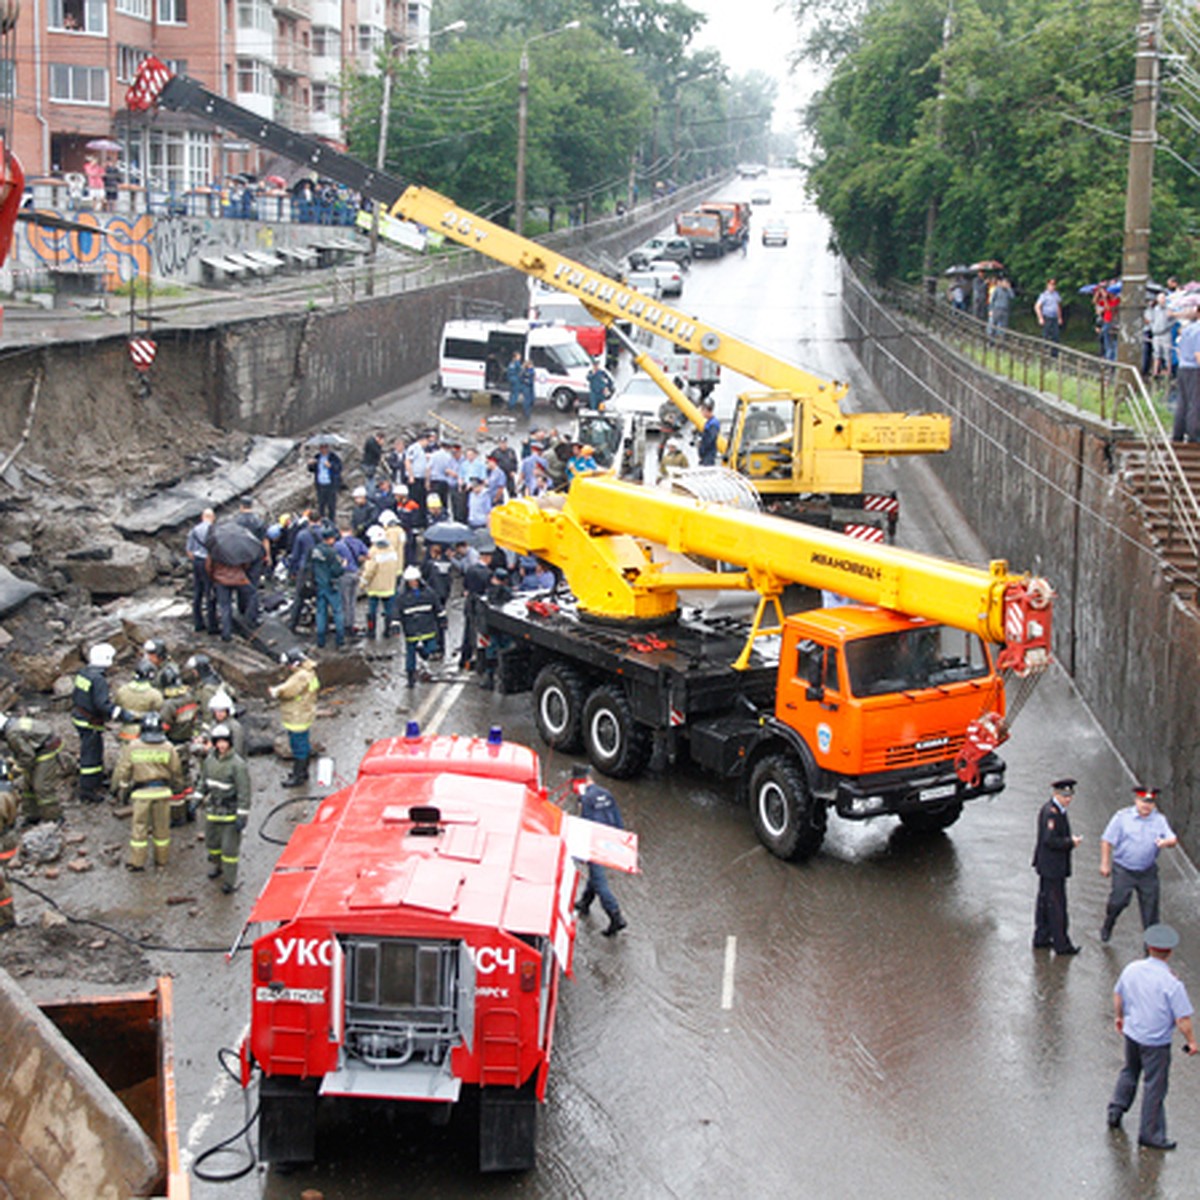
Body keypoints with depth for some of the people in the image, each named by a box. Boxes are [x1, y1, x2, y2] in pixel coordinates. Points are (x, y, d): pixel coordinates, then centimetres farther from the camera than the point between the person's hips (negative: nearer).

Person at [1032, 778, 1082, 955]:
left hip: (1047, 866, 11)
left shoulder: (1057, 810, 11)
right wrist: (1070, 842, -18)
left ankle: (1041, 938, 28)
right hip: (1052, 867, -11)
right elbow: (1050, 840, -27)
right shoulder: (1051, 812, -22)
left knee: (1045, 902, 18)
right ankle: (1061, 944, 3)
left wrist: (1070, 840, 6)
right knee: (1056, 905, -3)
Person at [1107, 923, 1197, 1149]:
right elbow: (1183, 1020, -20)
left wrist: (1119, 1016, 27)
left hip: (1131, 1033, 5)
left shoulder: (1132, 969, -7)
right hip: (1156, 1042, -5)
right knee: (1155, 1086, 9)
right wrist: (1191, 1041, -3)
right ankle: (1150, 1133, 20)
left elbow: (1117, 995, 9)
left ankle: (1116, 1110, 34)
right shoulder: (1172, 983, -25)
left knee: (1130, 1071, 29)